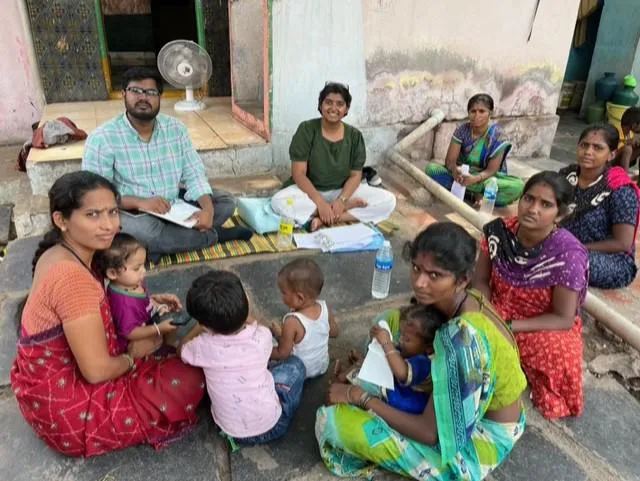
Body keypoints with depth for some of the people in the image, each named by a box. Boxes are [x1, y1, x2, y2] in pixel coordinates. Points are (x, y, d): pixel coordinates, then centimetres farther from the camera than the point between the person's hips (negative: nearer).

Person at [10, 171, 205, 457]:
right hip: (64, 408, -9)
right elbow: (97, 370, -29)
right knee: (190, 378, -9)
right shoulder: (72, 276, -32)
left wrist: (149, 301, 3)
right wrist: (134, 355, -8)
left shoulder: (59, 253, -3)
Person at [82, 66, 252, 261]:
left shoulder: (176, 128, 1)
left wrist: (207, 209, -22)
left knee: (226, 201, -8)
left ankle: (158, 246, -19)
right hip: (132, 214, -5)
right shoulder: (101, 138, -11)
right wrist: (138, 202, -32)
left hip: (174, 208, 5)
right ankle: (214, 235, -12)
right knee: (144, 229, -38)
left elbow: (194, 175, -3)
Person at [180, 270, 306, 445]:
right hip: (271, 427, -1)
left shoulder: (204, 346, -22)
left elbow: (181, 351, 5)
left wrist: (203, 324, 13)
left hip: (232, 432, 1)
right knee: (295, 364, 17)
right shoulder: (262, 336, -21)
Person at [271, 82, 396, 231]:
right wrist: (320, 203, -27)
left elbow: (355, 175, -3)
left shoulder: (354, 135, -4)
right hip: (309, 190, -2)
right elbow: (299, 174, -15)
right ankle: (349, 206, -23)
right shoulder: (306, 129, -11)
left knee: (388, 200, -19)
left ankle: (323, 218, -24)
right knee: (279, 201, -35)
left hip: (342, 191, 2)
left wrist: (341, 200, -23)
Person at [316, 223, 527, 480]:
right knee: (389, 321, 8)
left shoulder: (464, 336, -36)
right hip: (481, 407, 8)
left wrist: (359, 396, -20)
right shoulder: (464, 301, -11)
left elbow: (430, 433, -30)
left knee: (334, 419, -18)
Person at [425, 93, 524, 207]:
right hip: (462, 174, 2)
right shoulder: (462, 129, -9)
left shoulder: (496, 135, -15)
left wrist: (475, 179, -38)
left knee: (517, 186, -31)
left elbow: (492, 170, -17)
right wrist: (455, 170, -37)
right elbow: (450, 160, -13)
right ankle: (476, 193, -26)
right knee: (432, 169, -26)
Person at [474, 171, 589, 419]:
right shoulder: (499, 232, -14)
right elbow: (481, 281, -4)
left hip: (546, 328, -3)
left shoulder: (568, 255, -25)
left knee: (555, 353, -34)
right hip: (498, 312, 3)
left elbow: (564, 319, -20)